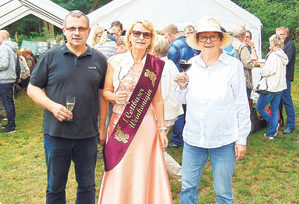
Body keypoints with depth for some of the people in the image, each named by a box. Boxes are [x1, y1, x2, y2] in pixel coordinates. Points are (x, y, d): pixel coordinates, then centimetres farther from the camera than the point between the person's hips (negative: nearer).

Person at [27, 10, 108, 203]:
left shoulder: (99, 59, 5)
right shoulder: (50, 56, -1)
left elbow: (103, 95, 10)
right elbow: (32, 88, 2)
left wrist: (102, 127, 9)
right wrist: (52, 106, -16)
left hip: (88, 136, 2)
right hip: (56, 134, -1)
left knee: (87, 186, 15)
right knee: (55, 187, 14)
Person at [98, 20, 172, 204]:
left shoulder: (155, 65, 2)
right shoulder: (116, 61, -1)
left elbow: (157, 99, 7)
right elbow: (105, 91, 4)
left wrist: (162, 128, 7)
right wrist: (115, 97, -18)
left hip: (146, 125, 1)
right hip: (121, 124, 0)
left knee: (144, 172, 8)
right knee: (119, 172, 6)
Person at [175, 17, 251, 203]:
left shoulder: (234, 65, -7)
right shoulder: (191, 64, 4)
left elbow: (242, 104, -3)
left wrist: (241, 139, -3)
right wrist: (183, 86, -8)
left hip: (224, 140, -3)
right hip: (193, 138, 3)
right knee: (188, 188, 13)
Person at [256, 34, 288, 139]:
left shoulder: (273, 55, -17)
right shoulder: (283, 55, 11)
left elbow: (266, 71, -17)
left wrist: (262, 68, 3)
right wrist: (264, 66, 9)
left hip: (271, 86, -9)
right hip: (280, 86, 9)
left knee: (259, 107, 5)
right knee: (275, 110, 11)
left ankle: (274, 124, 4)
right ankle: (271, 133, 16)